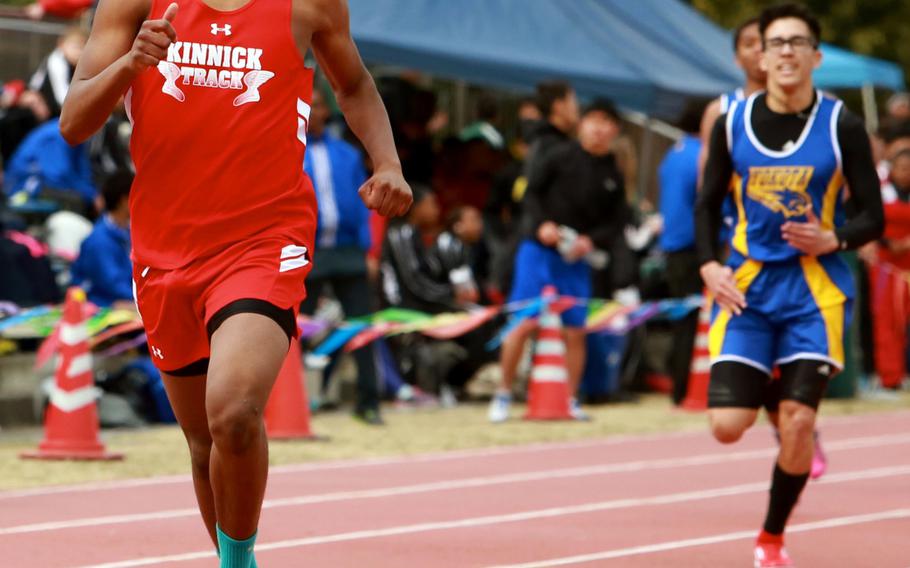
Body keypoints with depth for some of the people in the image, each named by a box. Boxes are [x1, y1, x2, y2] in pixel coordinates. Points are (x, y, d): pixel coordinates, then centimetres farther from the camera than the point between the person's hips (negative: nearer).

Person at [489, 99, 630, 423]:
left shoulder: (613, 177, 6)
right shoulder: (561, 157, -2)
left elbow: (617, 222, 7)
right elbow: (531, 192, 1)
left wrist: (592, 241, -11)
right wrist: (541, 223, -14)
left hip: (576, 261, 3)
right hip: (539, 251, -3)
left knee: (575, 332, 3)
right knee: (523, 323, -8)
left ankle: (571, 401, 14)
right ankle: (503, 395, 3)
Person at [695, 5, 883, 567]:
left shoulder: (842, 126, -4)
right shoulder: (732, 124, 1)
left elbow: (872, 216, 0)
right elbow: (709, 203, 12)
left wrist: (833, 239, -20)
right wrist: (709, 265, -3)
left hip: (815, 289, -2)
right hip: (747, 287, 2)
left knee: (798, 424, -9)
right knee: (728, 425, -8)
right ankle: (770, 393, 30)